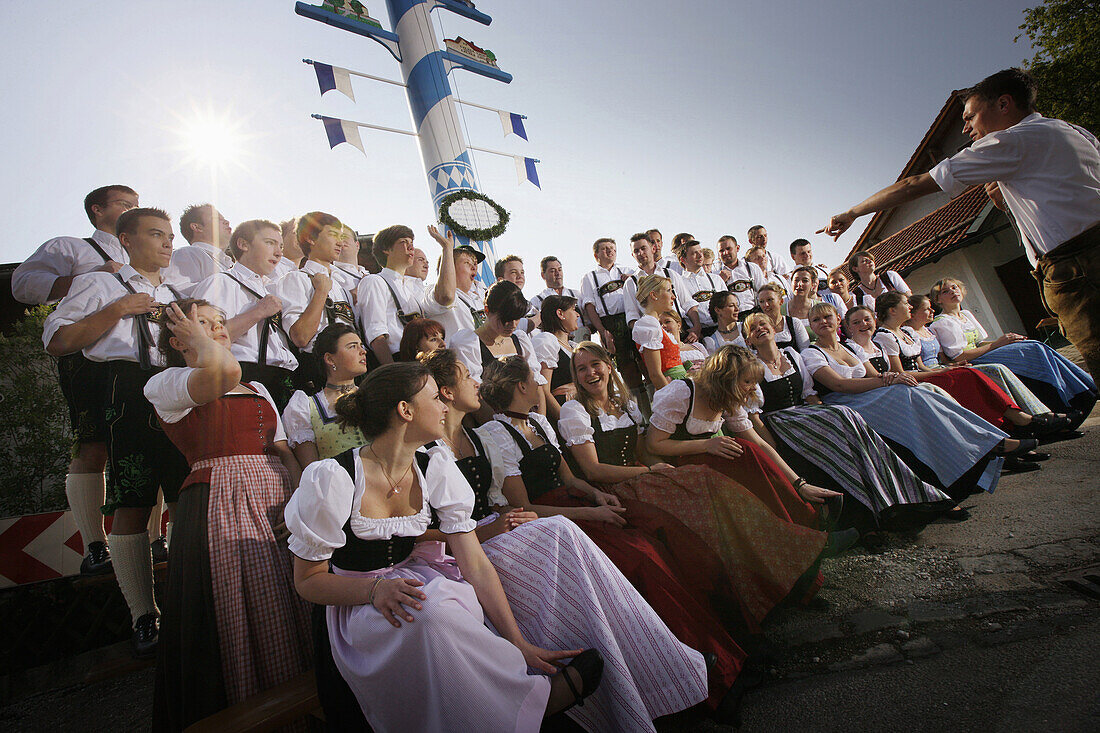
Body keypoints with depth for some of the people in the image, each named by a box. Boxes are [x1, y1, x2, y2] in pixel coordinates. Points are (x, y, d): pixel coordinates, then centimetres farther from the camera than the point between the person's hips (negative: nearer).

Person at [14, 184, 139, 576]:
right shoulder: (68, 247, 14)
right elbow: (24, 282, -2)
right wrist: (90, 279, -11)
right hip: (91, 358, -5)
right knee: (92, 450, -12)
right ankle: (95, 548, -8)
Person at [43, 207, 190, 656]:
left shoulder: (181, 294, 28)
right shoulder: (99, 285, 15)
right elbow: (56, 342, 6)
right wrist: (116, 311, -3)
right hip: (130, 395, -3)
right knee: (131, 511, -5)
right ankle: (143, 616, 5)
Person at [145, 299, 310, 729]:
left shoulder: (258, 389, 22)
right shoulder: (164, 384, 2)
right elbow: (225, 371, -22)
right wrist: (199, 339, -2)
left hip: (280, 504, 6)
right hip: (220, 506, -6)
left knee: (290, 614, 8)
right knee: (240, 622, -4)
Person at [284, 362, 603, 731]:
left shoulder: (437, 469, -6)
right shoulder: (331, 479, -18)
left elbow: (476, 565, -10)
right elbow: (308, 580, -10)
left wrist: (521, 644, -18)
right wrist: (376, 589, -29)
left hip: (417, 580, 5)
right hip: (358, 602, -4)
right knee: (429, 613, -38)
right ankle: (539, 695, -18)